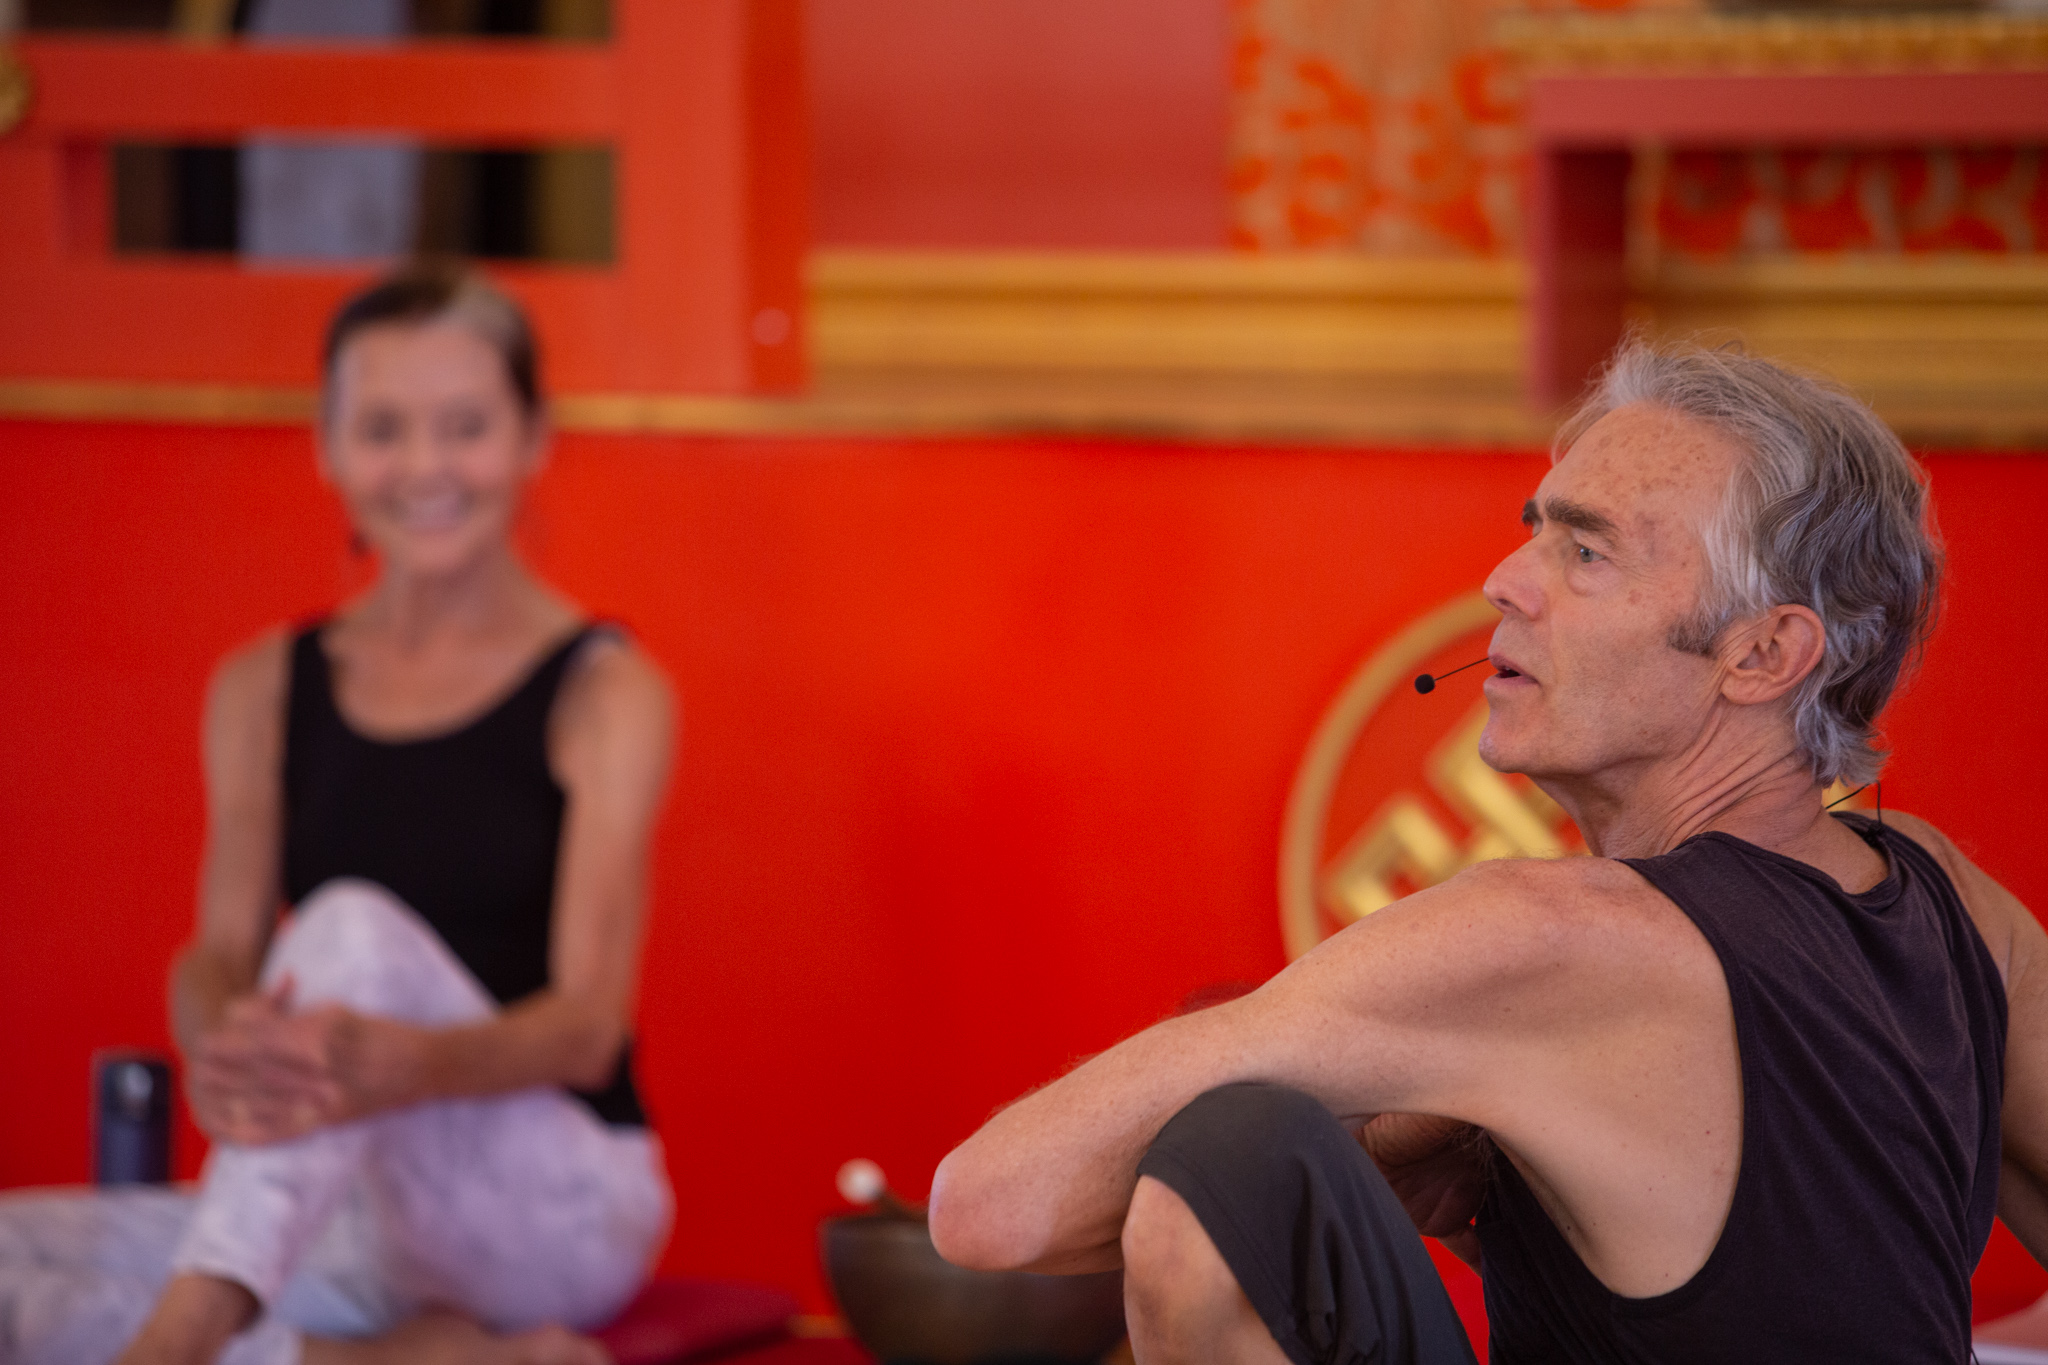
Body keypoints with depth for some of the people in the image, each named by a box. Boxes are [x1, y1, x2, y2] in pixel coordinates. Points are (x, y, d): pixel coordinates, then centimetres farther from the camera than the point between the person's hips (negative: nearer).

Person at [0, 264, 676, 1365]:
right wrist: (220, 1044, -31)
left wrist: (402, 1067, -39)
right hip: (330, 1210, 4)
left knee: (356, 927, -33)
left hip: (559, 1208, -4)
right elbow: (219, 953, -3)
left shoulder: (602, 690, -3)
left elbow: (590, 1022, -15)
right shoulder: (264, 688, 10)